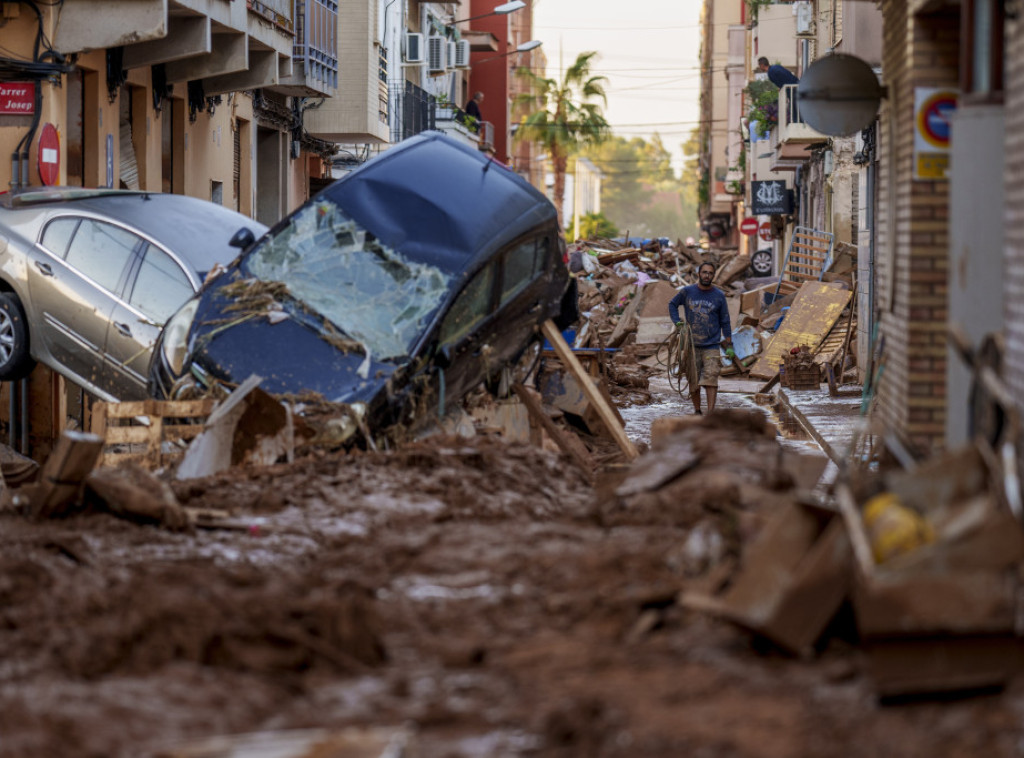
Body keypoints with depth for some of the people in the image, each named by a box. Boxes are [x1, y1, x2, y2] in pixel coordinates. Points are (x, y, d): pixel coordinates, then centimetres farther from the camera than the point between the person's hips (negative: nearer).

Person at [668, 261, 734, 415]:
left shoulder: (719, 296, 2)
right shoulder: (687, 292, 2)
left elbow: (725, 322, 7)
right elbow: (672, 304, 19)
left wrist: (729, 345, 4)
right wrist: (677, 322, 3)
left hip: (712, 346, -1)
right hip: (692, 345, 1)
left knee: (710, 380, -13)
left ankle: (710, 414, -19)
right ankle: (697, 412, 18)